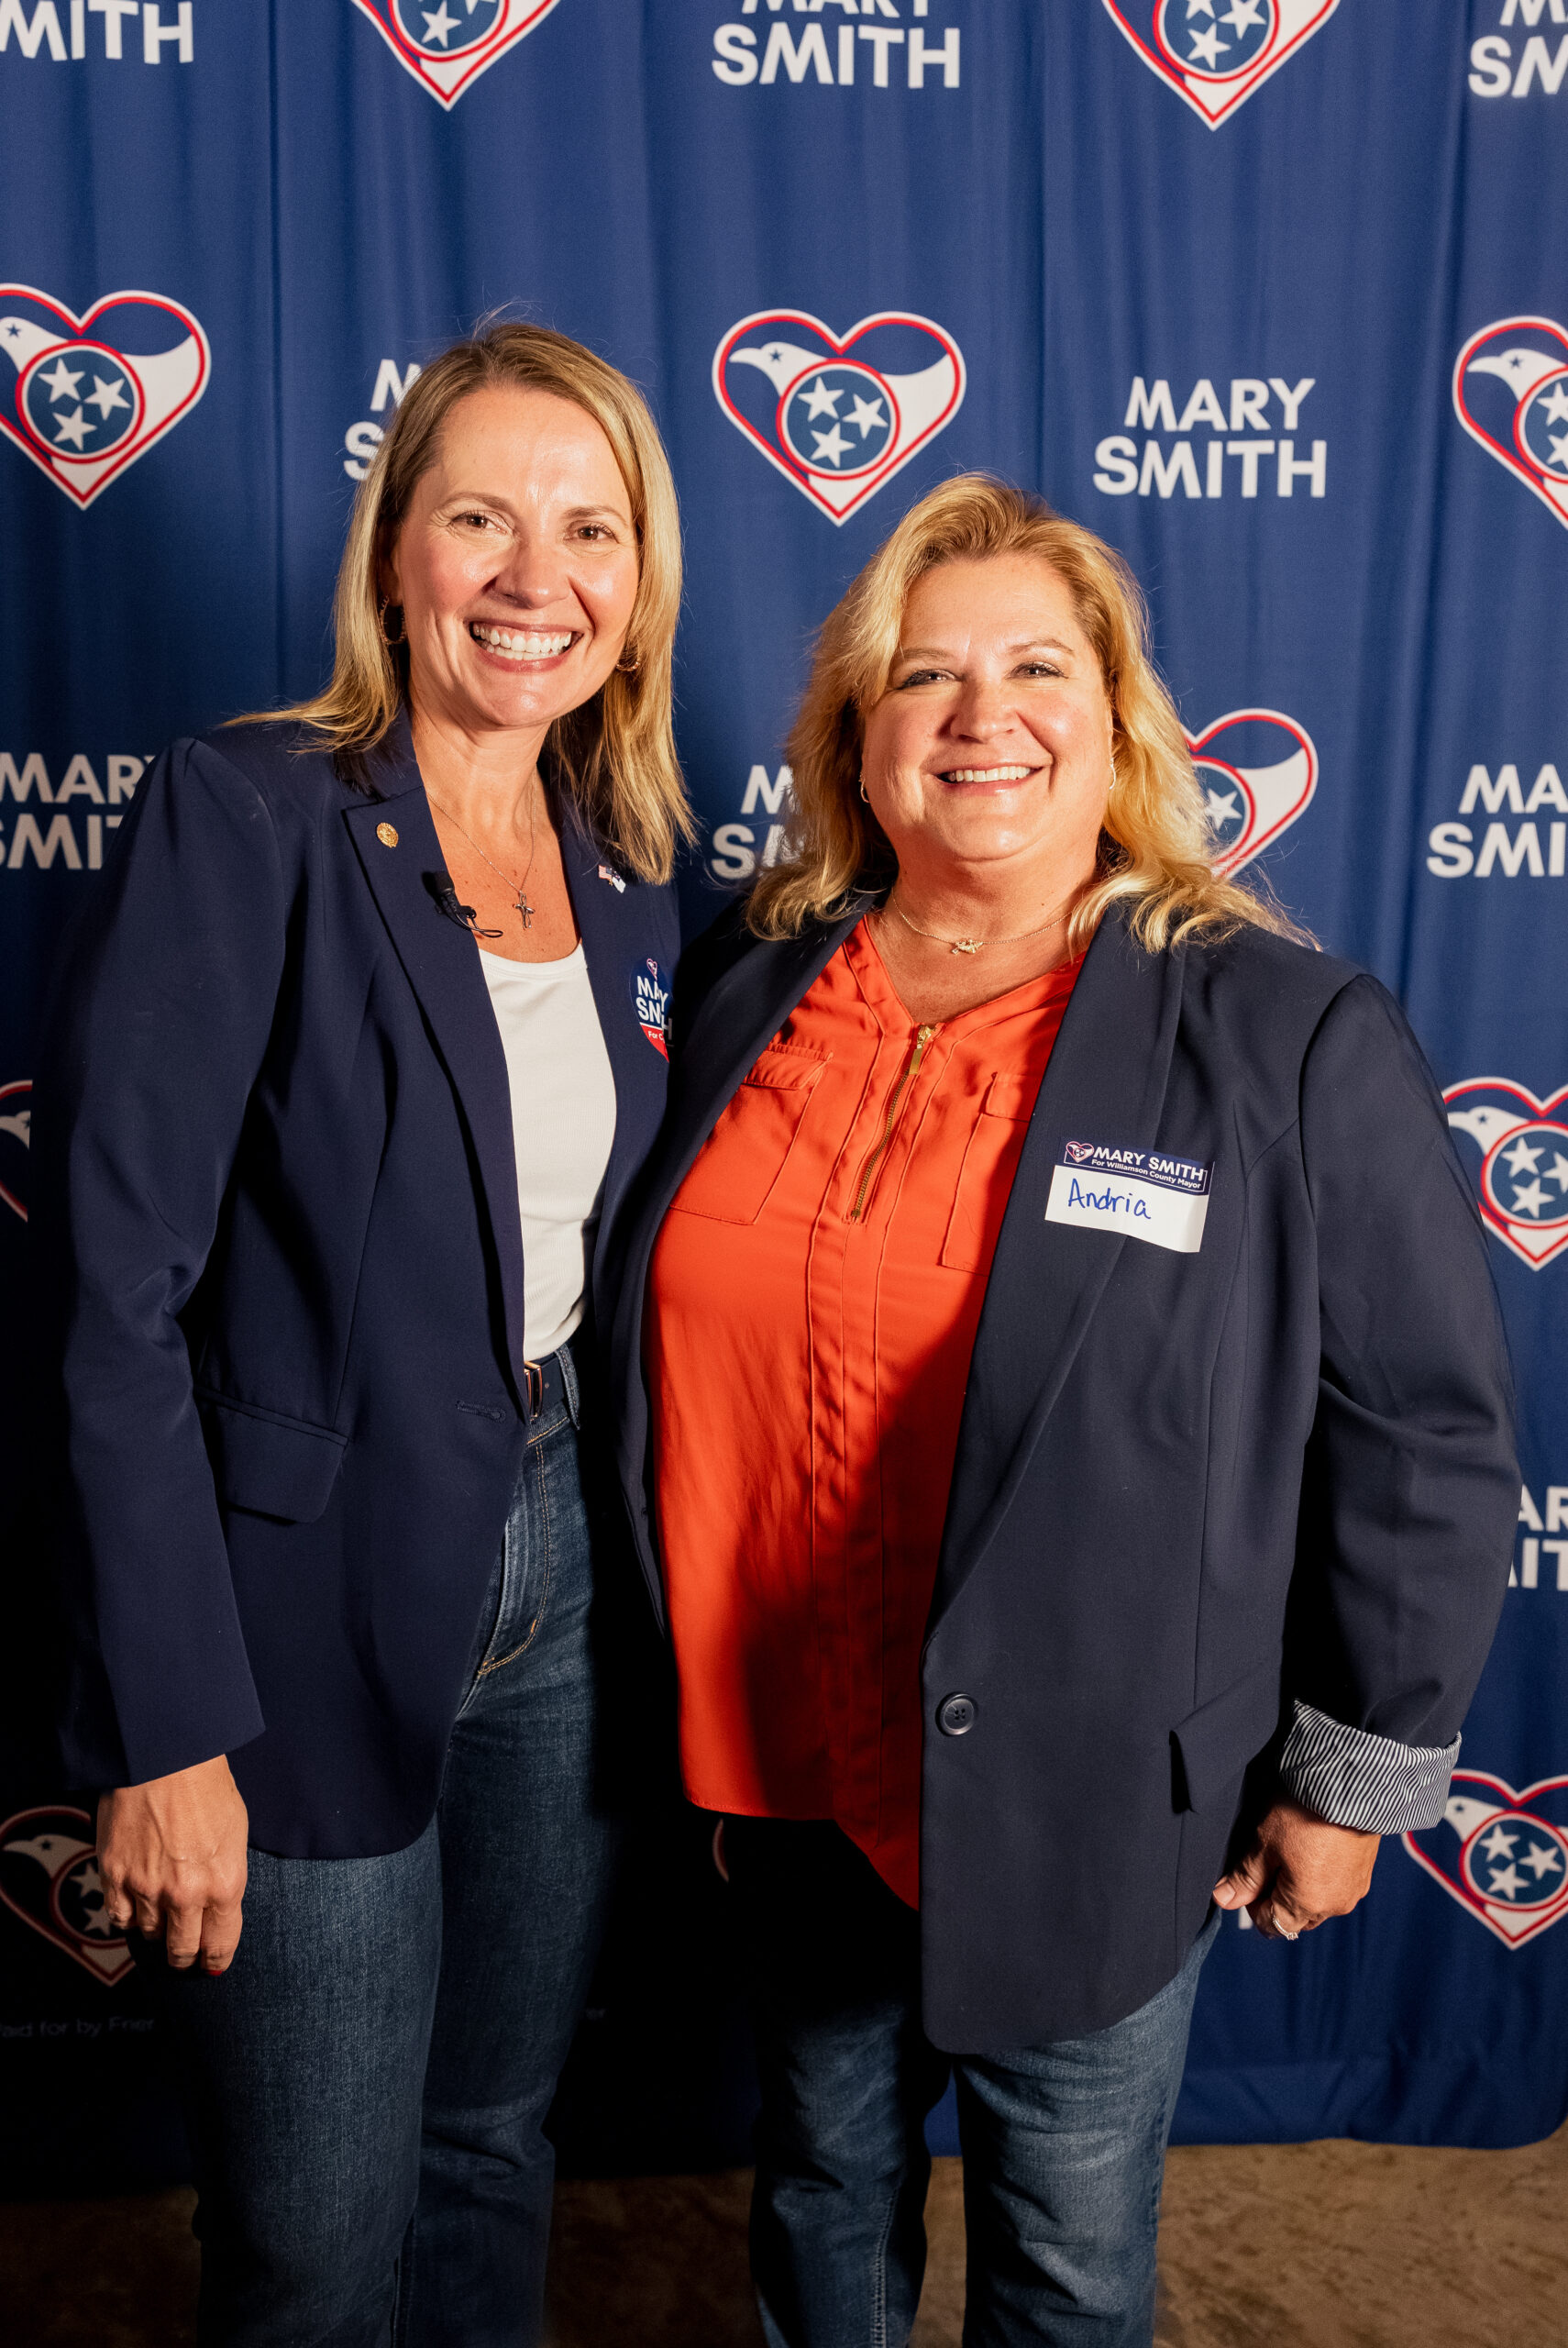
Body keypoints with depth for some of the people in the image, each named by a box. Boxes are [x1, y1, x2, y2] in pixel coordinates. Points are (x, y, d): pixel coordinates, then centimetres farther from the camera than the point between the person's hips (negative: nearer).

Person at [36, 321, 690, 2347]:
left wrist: (650, 1583, 10)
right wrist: (172, 1725, -17)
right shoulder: (239, 819, -13)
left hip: (564, 1574, 6)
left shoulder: (623, 876, 6)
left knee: (497, 2155, 23)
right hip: (311, 1617, -5)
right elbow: (117, 1289, -17)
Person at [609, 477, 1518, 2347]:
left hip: (1085, 1805, -3)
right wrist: (682, 1671, 12)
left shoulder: (1294, 1044, -14)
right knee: (822, 2174, 26)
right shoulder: (740, 996, -1)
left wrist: (1354, 1771, -5)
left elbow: (1422, 1441, -9)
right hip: (789, 1763, 4)